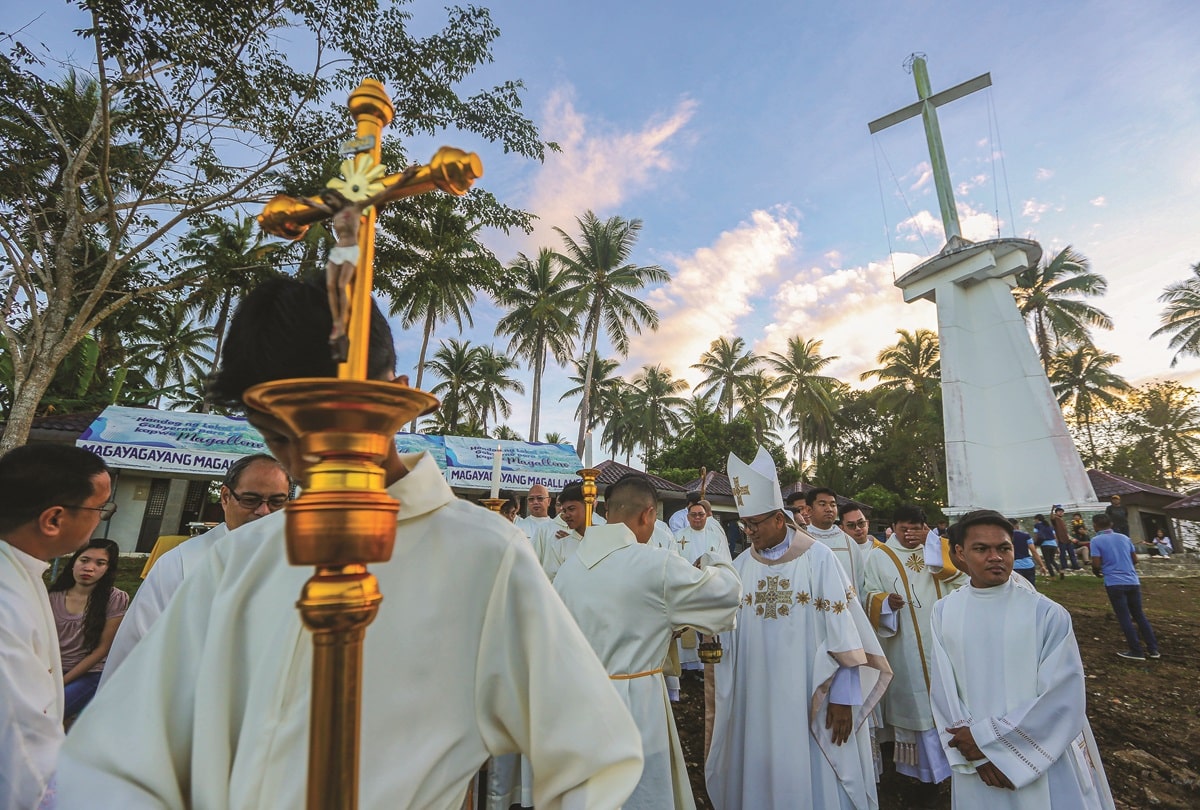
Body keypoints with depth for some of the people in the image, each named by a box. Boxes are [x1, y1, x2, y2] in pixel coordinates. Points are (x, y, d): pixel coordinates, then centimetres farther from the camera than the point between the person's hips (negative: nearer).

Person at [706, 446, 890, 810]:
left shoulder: (818, 558, -9)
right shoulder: (740, 566, 2)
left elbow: (842, 632, -10)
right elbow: (727, 634, 4)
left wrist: (843, 697, -10)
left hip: (809, 699, -3)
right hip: (756, 700, 4)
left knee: (814, 780, 9)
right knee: (760, 776, 15)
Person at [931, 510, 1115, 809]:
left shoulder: (1048, 615, -13)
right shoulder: (944, 613, -6)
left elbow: (1063, 700, -14)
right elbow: (943, 691, -3)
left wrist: (986, 737, -14)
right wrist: (978, 755, -12)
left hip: (1046, 766, -2)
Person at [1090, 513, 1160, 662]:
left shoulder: (1096, 540, -9)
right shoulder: (1124, 537, 8)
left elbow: (1096, 564, -12)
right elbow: (1135, 560, 14)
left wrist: (1096, 572, 10)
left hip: (1114, 583, -5)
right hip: (1133, 581, 6)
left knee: (1124, 618, 2)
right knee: (1139, 615, 16)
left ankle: (1136, 651, 6)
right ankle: (1153, 649, 20)